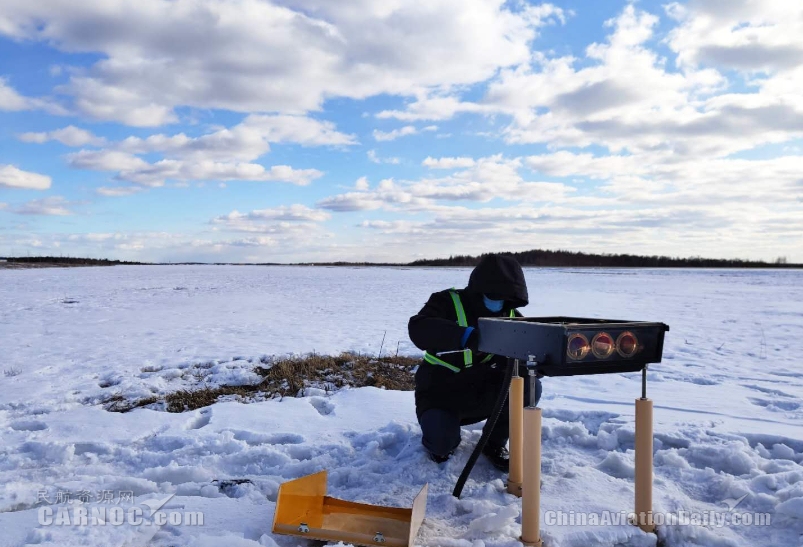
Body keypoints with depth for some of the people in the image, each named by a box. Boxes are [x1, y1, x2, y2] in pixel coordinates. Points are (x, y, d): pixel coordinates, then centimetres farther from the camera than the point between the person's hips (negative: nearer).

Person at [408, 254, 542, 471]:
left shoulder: (511, 316, -3)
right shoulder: (448, 302, -18)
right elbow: (418, 329, -37)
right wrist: (467, 337, -52)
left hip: (481, 392, 4)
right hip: (441, 392, -3)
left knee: (529, 387, -20)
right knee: (442, 442, -28)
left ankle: (495, 444, 5)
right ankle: (443, 439, 14)